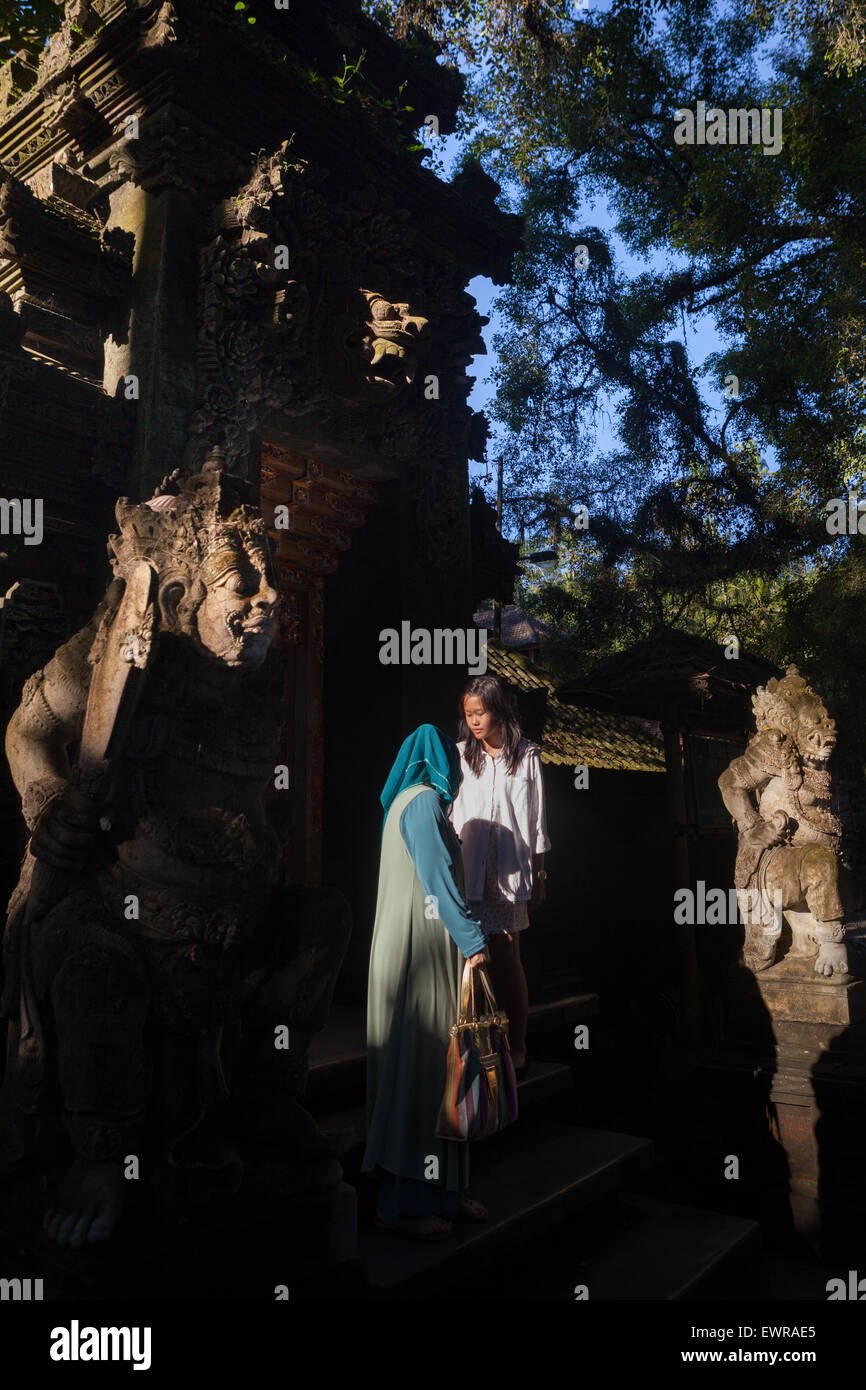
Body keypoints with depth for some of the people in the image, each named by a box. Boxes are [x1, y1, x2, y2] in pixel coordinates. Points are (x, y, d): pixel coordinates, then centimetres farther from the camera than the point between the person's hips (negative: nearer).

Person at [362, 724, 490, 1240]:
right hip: (419, 952, -10)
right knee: (420, 1067, -4)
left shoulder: (414, 801, 18)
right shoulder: (424, 801, -12)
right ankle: (404, 1203, 5)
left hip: (429, 951, 10)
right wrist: (473, 938, -20)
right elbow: (439, 877, -19)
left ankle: (442, 1190, 21)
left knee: (437, 1066, 12)